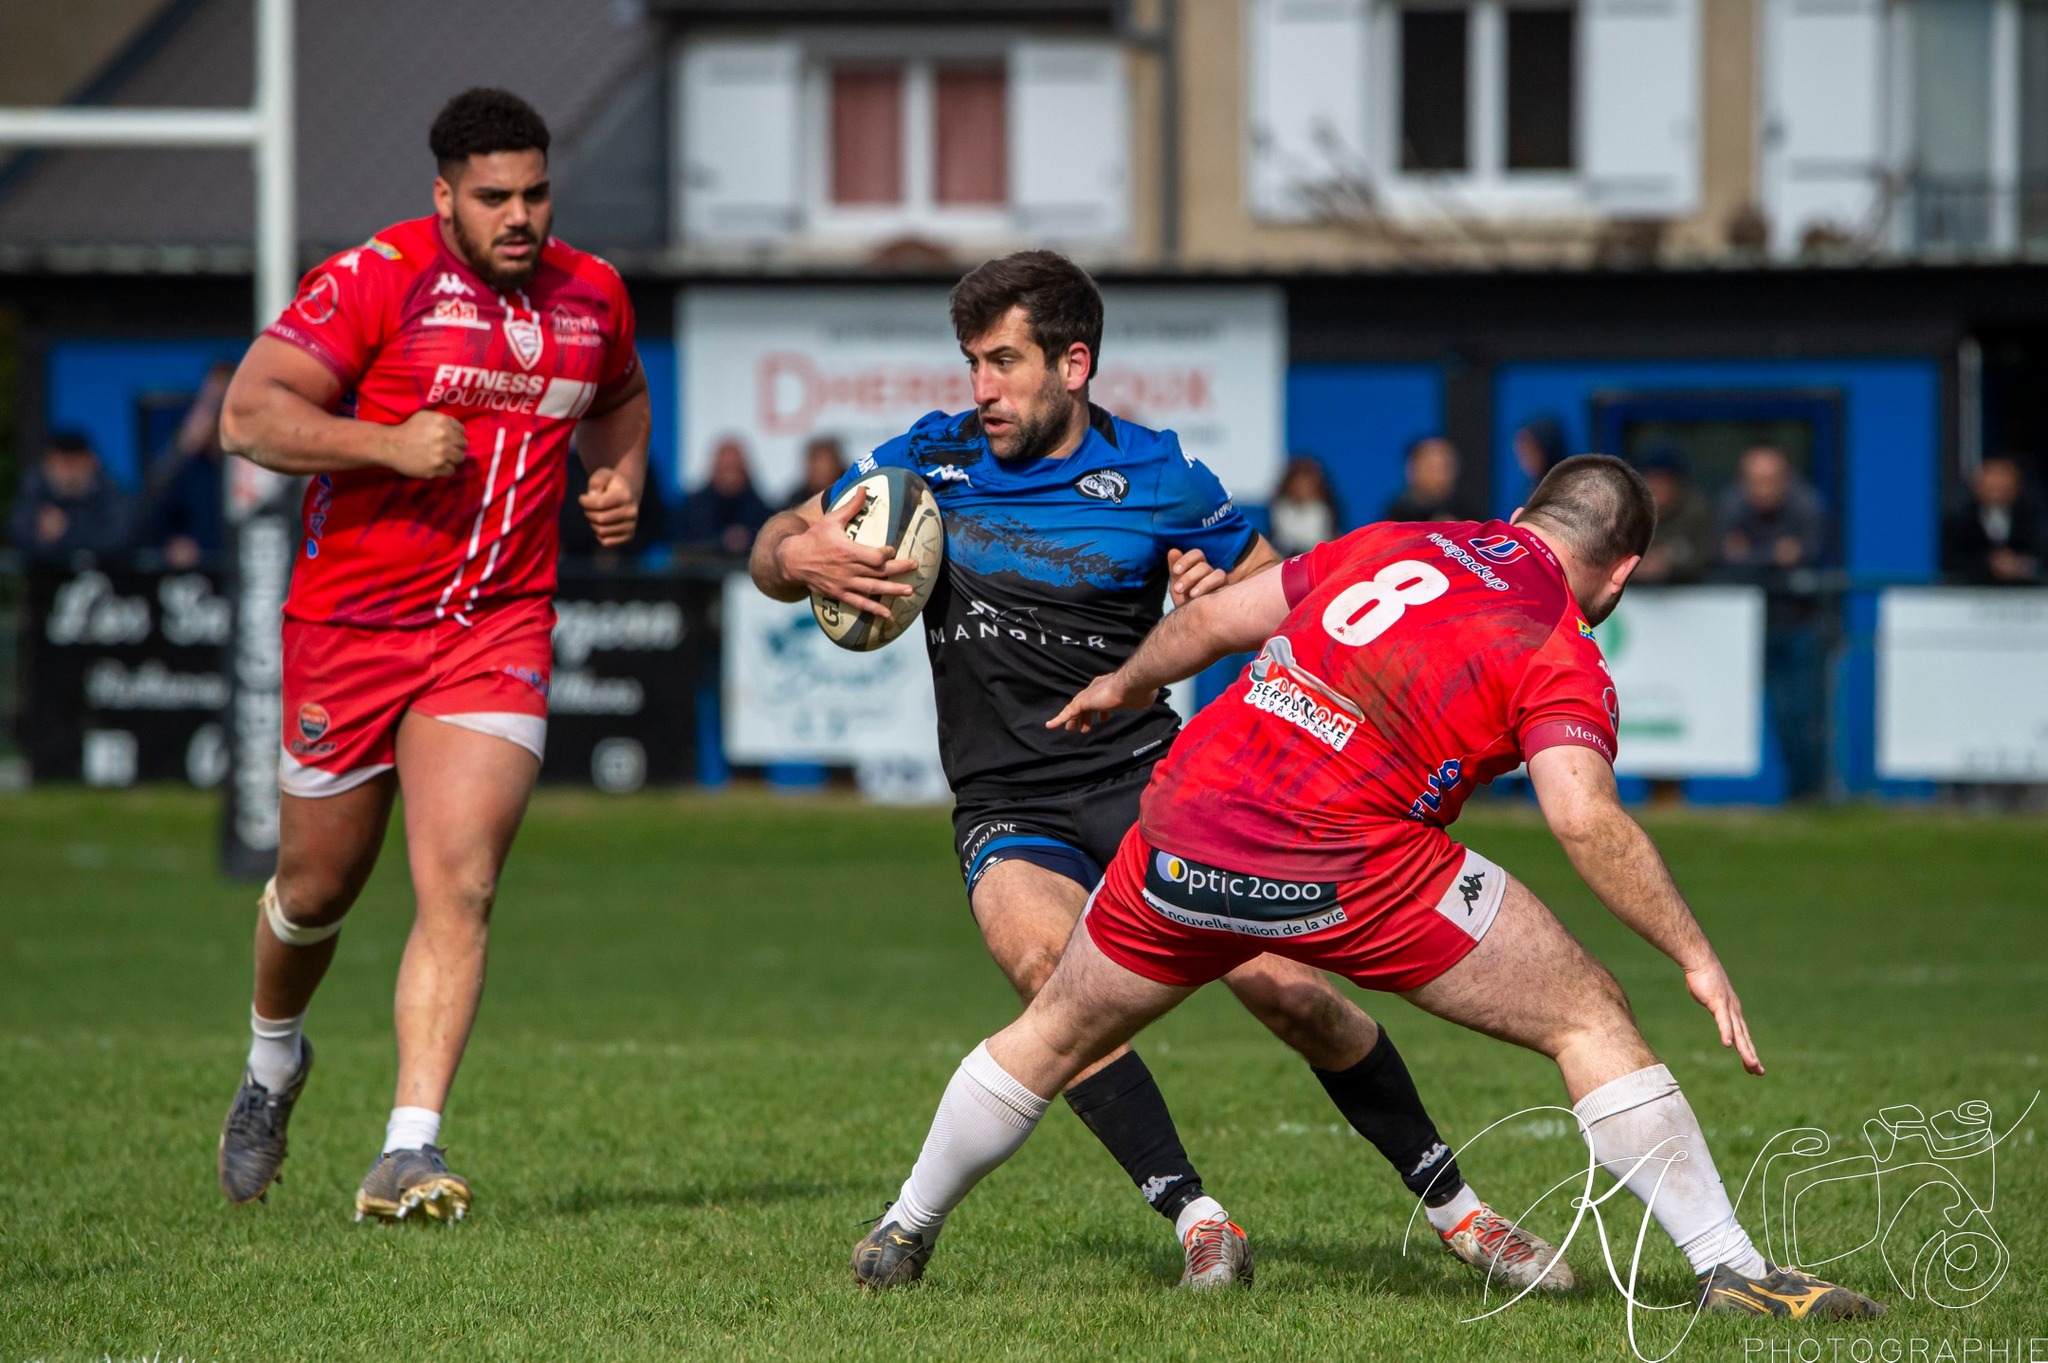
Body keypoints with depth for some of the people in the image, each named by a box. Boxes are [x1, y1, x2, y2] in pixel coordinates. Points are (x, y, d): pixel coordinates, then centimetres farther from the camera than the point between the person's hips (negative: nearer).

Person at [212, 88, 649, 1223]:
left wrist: (621, 478, 9)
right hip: (350, 623, -2)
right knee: (319, 884, 12)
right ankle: (273, 1060, 43)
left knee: (458, 889, -15)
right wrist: (389, 445, -27)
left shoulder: (591, 295, 7)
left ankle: (409, 1153, -17)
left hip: (498, 631, 2)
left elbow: (617, 398, 29)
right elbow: (248, 415, -16)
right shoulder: (375, 279, -11)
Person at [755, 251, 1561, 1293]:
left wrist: (1229, 596, -16)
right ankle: (1191, 1216, -27)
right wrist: (801, 557, -14)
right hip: (1007, 812, 1)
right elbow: (773, 555, 10)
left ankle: (1451, 1205, 6)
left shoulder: (1154, 477, -2)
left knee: (1287, 989, -14)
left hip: (1147, 779, -1)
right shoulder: (929, 460, 3)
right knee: (1043, 960, -31)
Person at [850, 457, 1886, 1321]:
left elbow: (1210, 620, 25)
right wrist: (1696, 957, -12)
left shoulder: (1390, 545, 17)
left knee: (1056, 1034, 28)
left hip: (1187, 822, 5)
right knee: (1588, 1019, 4)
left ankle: (902, 1236, 42)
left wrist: (1121, 687, 43)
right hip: (1345, 874, -5)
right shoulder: (1558, 652, 0)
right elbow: (1585, 820, -16)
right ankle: (1731, 1272, -3)